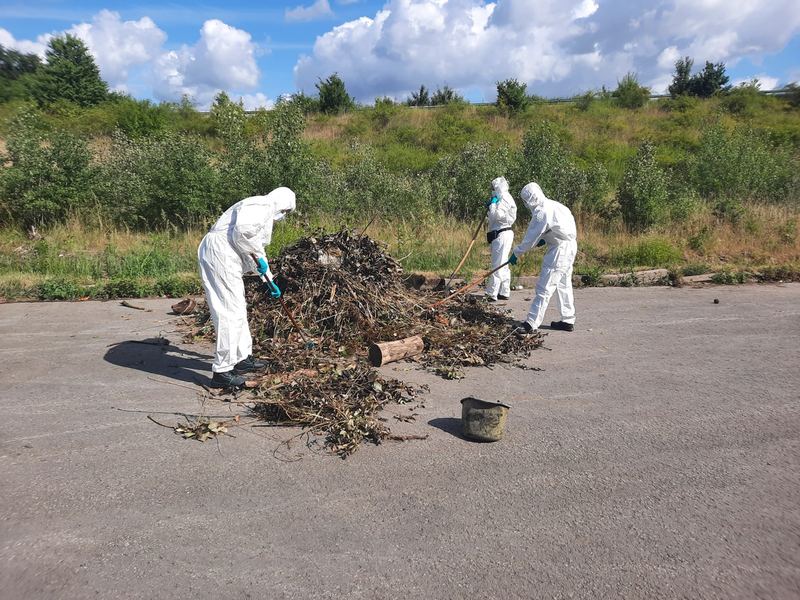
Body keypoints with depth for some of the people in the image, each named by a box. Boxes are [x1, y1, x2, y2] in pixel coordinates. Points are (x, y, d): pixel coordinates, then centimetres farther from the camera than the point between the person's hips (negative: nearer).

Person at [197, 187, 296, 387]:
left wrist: (270, 281, 34)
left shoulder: (266, 215, 26)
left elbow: (257, 249, 32)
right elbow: (241, 232, -24)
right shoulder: (261, 206, -8)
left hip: (226, 258, 11)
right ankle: (222, 370, -6)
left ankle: (243, 359, 29)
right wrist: (257, 256, -9)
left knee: (238, 310, 17)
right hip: (219, 255, -11)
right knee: (231, 312, -10)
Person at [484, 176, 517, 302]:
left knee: (498, 265, -10)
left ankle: (492, 294, -9)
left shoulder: (504, 200, -12)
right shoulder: (503, 199, 19)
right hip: (503, 234, 11)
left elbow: (496, 215, -22)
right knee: (503, 265, 14)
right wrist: (491, 206, 9)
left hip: (501, 235, -11)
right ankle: (504, 293, 21)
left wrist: (492, 204, -8)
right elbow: (496, 216, 21)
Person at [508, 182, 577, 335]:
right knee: (564, 285, 16)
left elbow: (531, 237, -13)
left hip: (560, 250, -10)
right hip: (569, 245, 10)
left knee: (545, 288, -10)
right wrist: (544, 239, 12)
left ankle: (532, 323, -8)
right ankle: (568, 321, 24)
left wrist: (516, 253, -3)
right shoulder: (552, 204, 12)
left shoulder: (541, 212, -17)